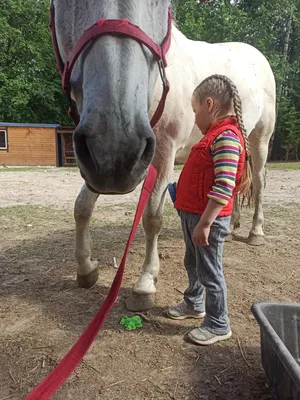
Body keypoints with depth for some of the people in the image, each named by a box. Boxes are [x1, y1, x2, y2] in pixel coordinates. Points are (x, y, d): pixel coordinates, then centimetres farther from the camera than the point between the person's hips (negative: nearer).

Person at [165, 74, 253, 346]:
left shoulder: (226, 137, -20)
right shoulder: (216, 134, 12)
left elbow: (223, 188, -27)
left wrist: (204, 224, -26)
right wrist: (187, 205, 19)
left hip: (208, 220, -10)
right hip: (192, 214, 10)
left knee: (209, 271, 4)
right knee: (192, 263, 24)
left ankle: (218, 325, 23)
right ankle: (194, 304, 44)